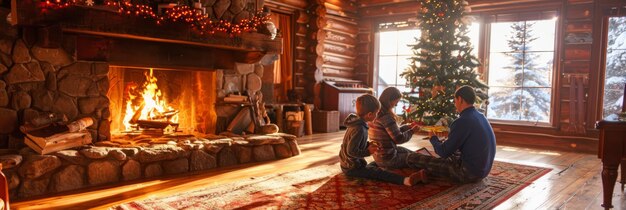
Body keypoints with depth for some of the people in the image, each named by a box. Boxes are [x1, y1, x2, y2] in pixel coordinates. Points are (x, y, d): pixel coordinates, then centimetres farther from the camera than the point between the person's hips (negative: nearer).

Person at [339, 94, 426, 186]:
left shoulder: (356, 123, 3)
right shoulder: (359, 129, -28)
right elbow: (351, 151, -30)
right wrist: (368, 151, -20)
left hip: (350, 164, 11)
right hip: (352, 168, -11)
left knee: (375, 164, 20)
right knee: (379, 172, -20)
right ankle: (407, 180, -31)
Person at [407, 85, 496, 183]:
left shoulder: (463, 121, -21)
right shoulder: (481, 117, 7)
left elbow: (444, 152, -15)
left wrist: (433, 139, 4)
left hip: (469, 173, -10)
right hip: (483, 170, 10)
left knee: (412, 158, -12)